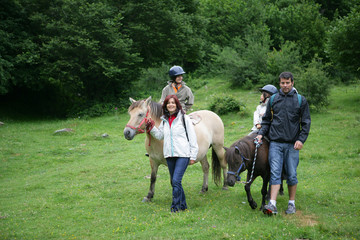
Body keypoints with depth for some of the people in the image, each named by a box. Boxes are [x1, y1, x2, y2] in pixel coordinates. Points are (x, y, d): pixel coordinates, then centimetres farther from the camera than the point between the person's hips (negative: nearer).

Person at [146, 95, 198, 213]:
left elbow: (192, 138, -3)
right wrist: (152, 128, 3)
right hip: (169, 155, 6)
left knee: (176, 181, -15)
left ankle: (175, 206, -9)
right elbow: (160, 136, 21)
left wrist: (193, 156, -6)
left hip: (183, 154, -6)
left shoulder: (184, 118, -3)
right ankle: (183, 205, 25)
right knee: (174, 182, 12)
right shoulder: (164, 120, 12)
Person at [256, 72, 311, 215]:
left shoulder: (301, 100, 4)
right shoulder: (273, 99, 9)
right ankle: (272, 205, -14)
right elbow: (266, 120, 17)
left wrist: (301, 139, -8)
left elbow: (306, 122, 4)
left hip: (292, 144, -1)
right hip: (275, 143, 1)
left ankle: (291, 203, 17)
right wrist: (261, 133, 1)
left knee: (291, 175, 4)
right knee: (275, 172, -8)